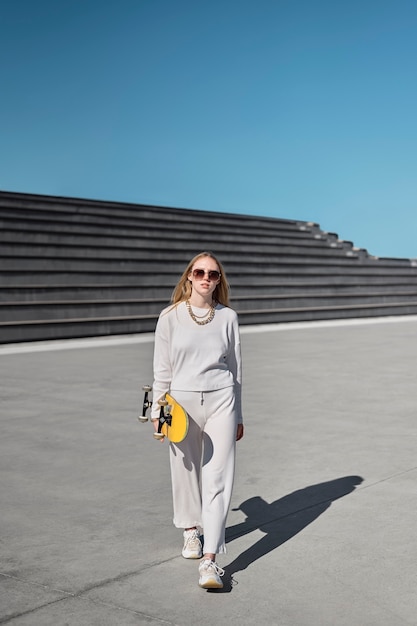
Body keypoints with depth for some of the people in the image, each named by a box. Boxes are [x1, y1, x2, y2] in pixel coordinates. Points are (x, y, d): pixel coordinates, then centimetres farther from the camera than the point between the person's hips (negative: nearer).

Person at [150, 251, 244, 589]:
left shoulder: (228, 316, 4)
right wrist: (158, 409, 2)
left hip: (220, 400, 0)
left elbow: (235, 368, 10)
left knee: (218, 476, -6)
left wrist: (238, 415, 12)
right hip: (182, 401, 0)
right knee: (186, 471, 11)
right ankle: (192, 529, 38)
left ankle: (210, 559, -6)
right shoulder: (171, 316, 1)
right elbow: (162, 368, 5)